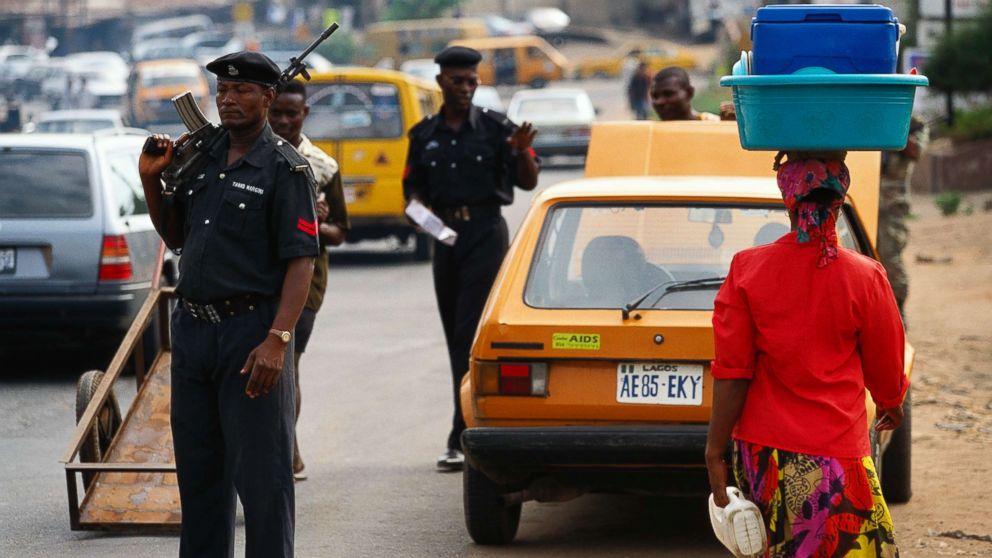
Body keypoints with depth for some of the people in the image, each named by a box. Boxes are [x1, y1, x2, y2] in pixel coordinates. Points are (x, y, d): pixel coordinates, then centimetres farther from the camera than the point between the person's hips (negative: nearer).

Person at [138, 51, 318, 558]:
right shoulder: (202, 157, 12)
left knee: (260, 471, -5)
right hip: (192, 326, 7)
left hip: (250, 327, -7)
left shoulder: (285, 168, -8)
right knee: (197, 468, 13)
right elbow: (175, 237, 21)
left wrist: (277, 340, -23)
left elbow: (301, 260, -14)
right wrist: (151, 180, 6)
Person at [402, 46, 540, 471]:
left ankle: (462, 437, -15)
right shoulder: (424, 135, 11)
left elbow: (528, 182, -2)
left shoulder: (496, 129, -1)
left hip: (486, 232, -5)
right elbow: (413, 187, 14)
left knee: (472, 336, -12)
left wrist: (522, 151, -21)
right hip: (445, 235, 5)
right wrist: (420, 208, -8)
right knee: (456, 335, 9)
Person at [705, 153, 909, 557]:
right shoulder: (865, 278, -8)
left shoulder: (747, 270, -4)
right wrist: (891, 408, 27)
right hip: (832, 457, -4)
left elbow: (732, 373, -5)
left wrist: (715, 451, 1)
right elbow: (885, 372, 5)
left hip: (760, 453, 4)